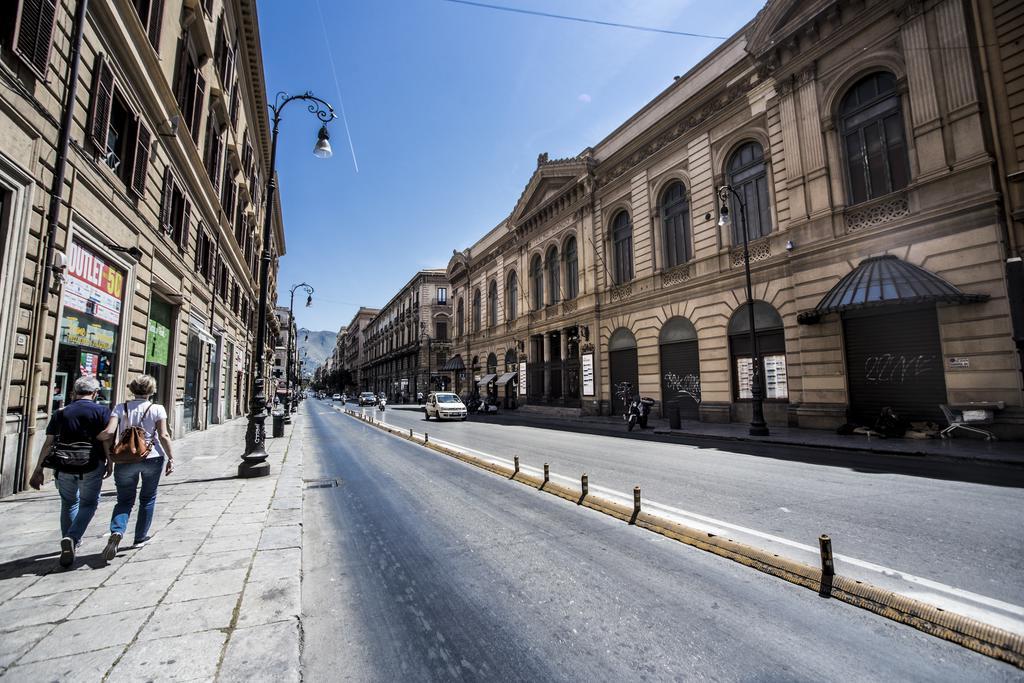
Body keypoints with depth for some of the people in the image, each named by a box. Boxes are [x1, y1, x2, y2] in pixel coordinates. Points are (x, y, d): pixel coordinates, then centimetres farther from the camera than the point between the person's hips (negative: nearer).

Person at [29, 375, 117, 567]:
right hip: (91, 467, -3)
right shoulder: (101, 410, -6)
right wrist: (109, 462, 0)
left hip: (64, 467, 4)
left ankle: (69, 542, 29)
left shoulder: (61, 412, 4)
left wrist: (38, 470, 7)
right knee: (88, 504, 11)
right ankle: (72, 538, -8)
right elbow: (106, 438, -12)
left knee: (69, 503, 21)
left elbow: (48, 443, 3)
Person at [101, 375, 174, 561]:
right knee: (148, 498, 17)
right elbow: (163, 436, -9)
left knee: (124, 501, 12)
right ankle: (140, 537, 26)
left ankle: (116, 532, -14)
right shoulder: (157, 409, -5)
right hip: (152, 458, -1)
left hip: (125, 460, 1)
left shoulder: (120, 408, 1)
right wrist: (171, 458, -2)